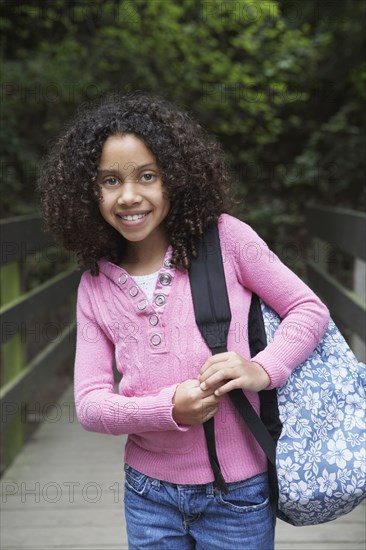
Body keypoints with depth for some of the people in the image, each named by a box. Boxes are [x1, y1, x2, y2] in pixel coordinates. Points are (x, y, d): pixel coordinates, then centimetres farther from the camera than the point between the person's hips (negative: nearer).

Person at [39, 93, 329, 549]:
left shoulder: (224, 237, -10)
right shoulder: (96, 285, -1)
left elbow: (309, 310, -4)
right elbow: (89, 403, -3)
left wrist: (261, 369, -22)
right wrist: (170, 408, -21)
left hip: (237, 495, -2)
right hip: (149, 494, 3)